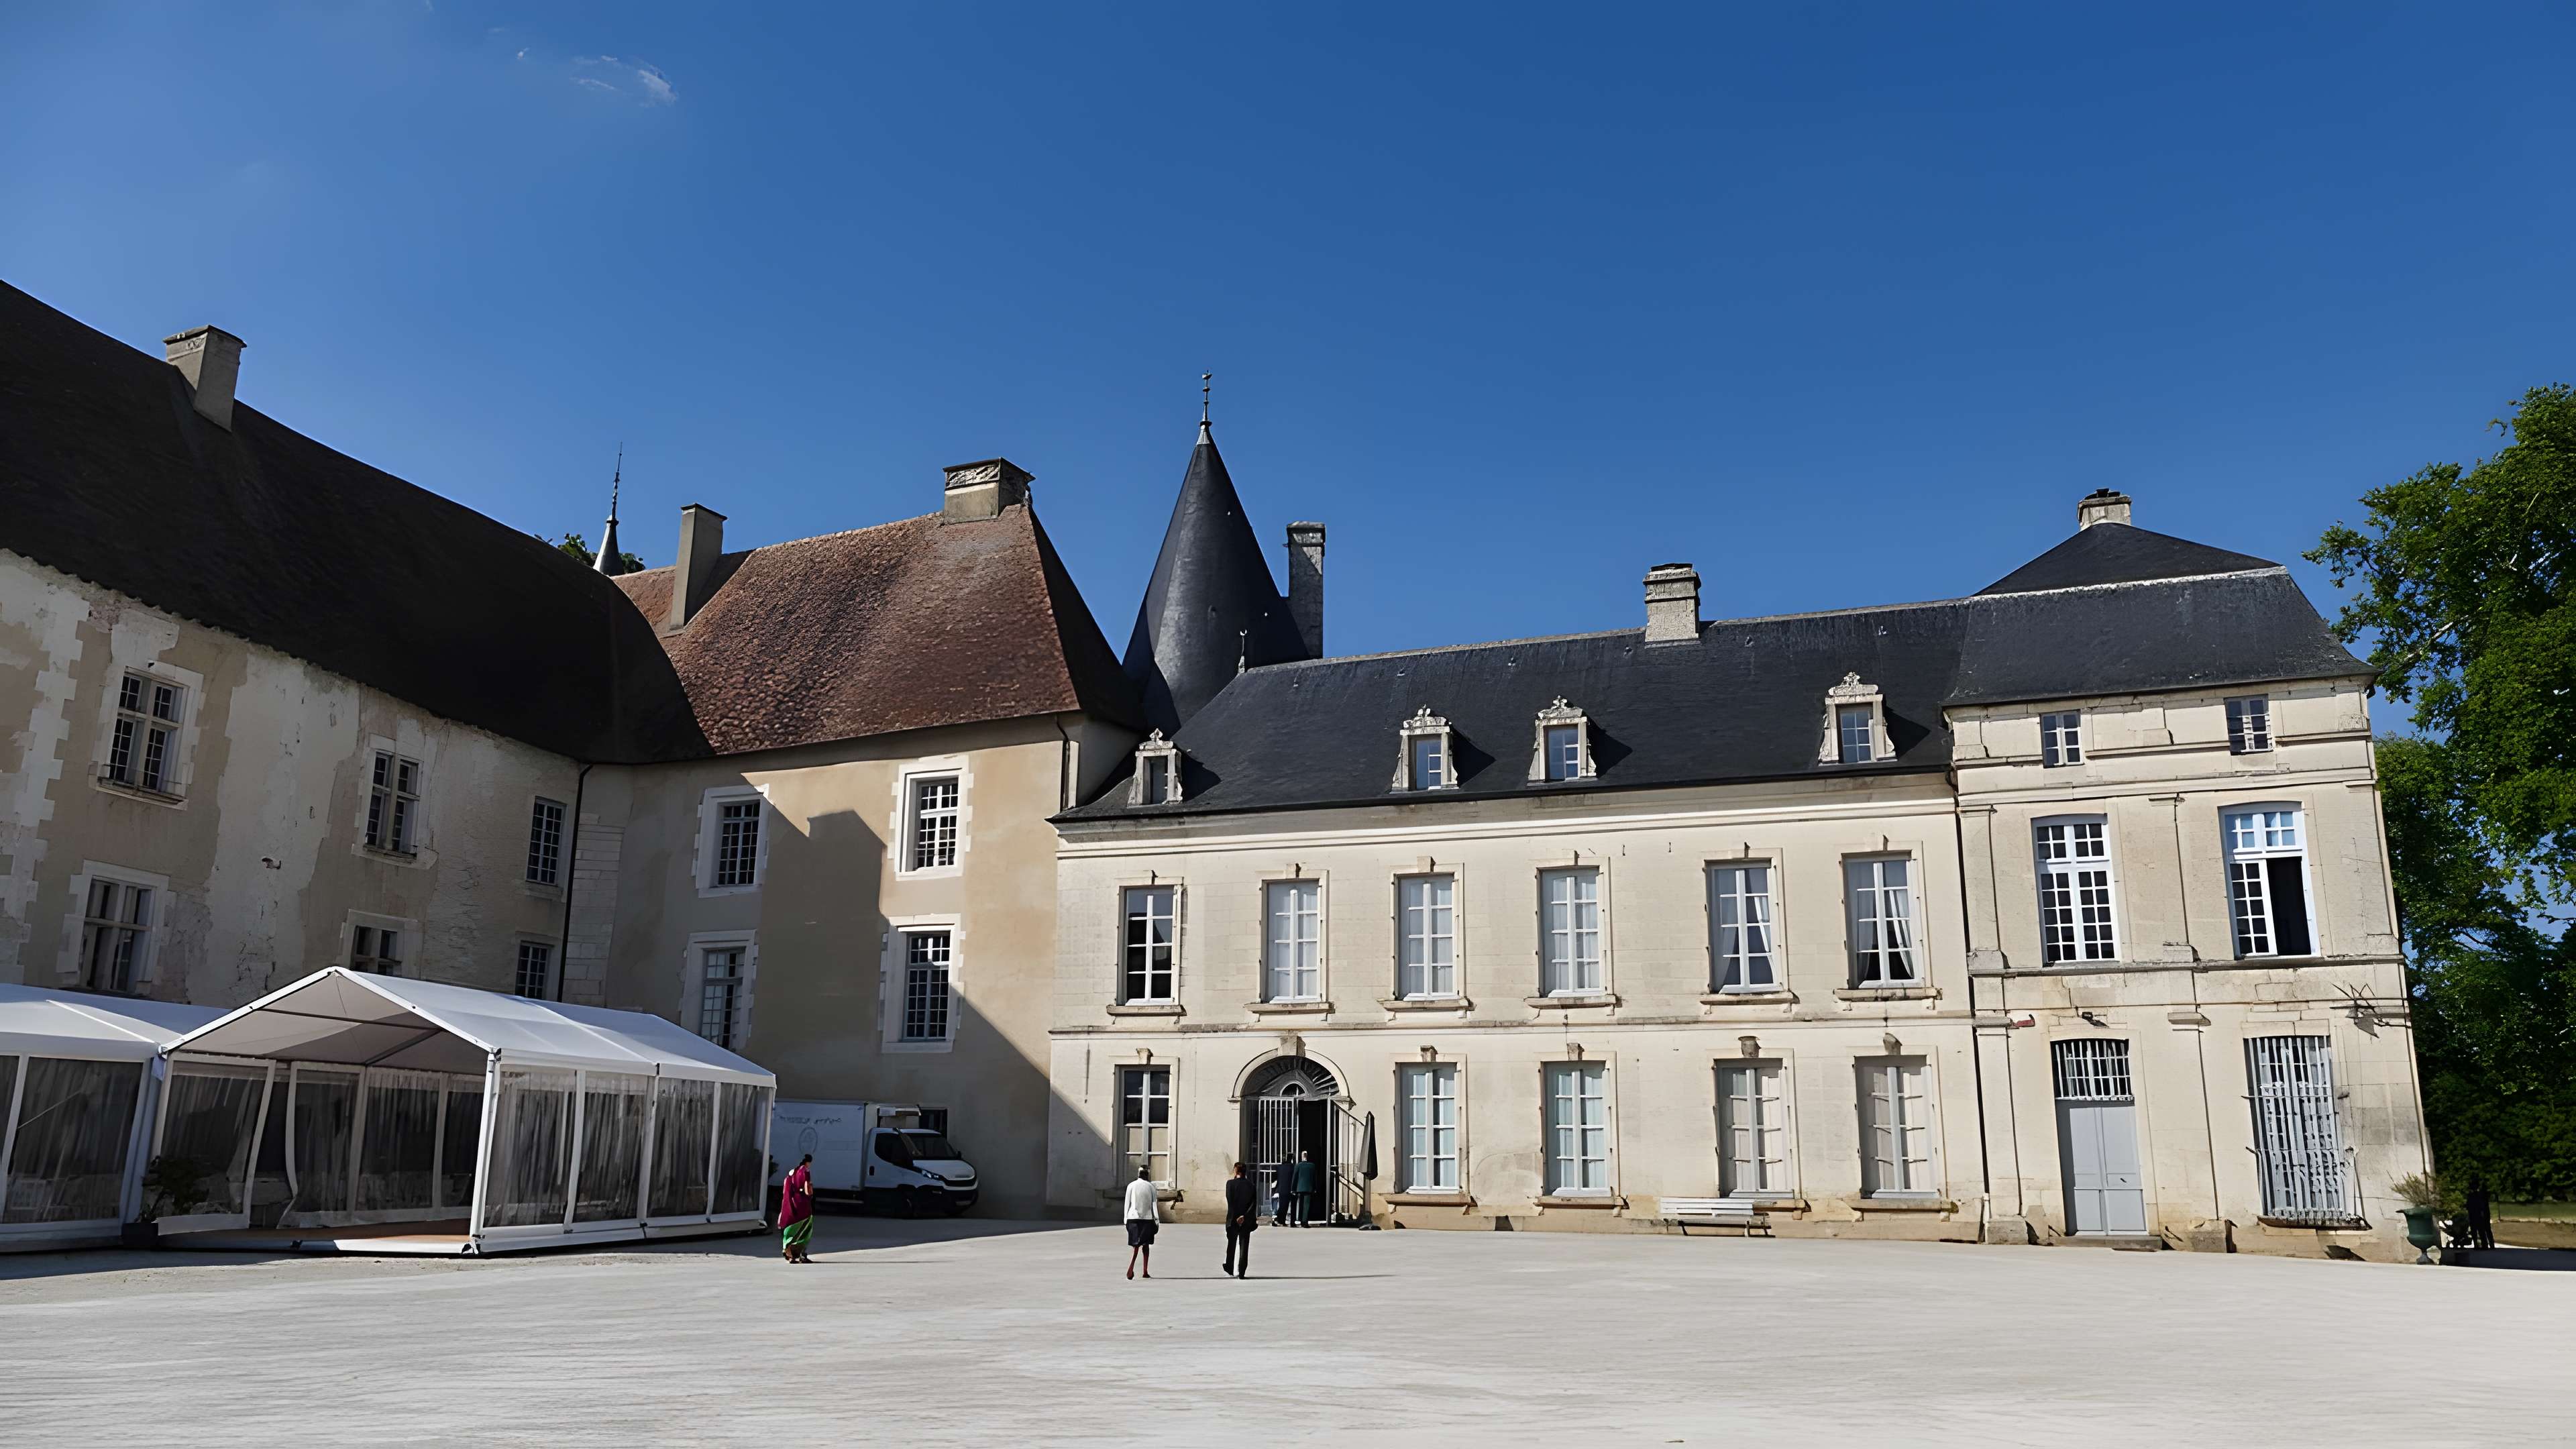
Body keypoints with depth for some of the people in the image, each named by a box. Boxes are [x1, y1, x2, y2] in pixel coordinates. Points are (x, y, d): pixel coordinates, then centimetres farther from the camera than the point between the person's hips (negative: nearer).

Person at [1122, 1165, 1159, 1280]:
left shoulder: (1131, 1186, 4)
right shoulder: (1150, 1186, 2)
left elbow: (1127, 1203, 4)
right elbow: (1154, 1204, 0)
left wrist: (1126, 1219, 8)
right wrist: (1157, 1220, 2)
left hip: (1133, 1218, 1)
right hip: (1147, 1218, 0)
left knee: (1136, 1244, 3)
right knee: (1146, 1244, 10)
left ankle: (1131, 1267, -19)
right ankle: (1146, 1272, 8)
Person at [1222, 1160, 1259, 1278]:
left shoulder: (1230, 1183, -8)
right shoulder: (1251, 1185, 0)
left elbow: (1230, 1201, -12)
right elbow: (1254, 1203, -7)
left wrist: (1235, 1218, -9)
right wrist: (1244, 1216, -14)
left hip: (1232, 1220, -1)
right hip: (1246, 1222, 1)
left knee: (1231, 1245, 17)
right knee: (1244, 1246, 5)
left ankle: (1230, 1268, 29)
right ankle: (1241, 1272, -1)